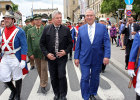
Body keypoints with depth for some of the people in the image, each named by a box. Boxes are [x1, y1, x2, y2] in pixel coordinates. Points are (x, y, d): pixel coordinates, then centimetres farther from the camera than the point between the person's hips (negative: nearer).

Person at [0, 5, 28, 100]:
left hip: (15, 58, -5)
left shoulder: (19, 31, -10)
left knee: (17, 78, 8)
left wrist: (23, 60, -17)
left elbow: (24, 46, -12)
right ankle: (13, 90, 37)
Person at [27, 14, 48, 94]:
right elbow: (29, 43, 5)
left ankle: (43, 86, 3)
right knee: (39, 69, 13)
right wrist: (30, 53, -3)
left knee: (44, 69, -4)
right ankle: (44, 81, 32)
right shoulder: (30, 31, 6)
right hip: (35, 53, 3)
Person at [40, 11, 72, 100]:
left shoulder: (66, 29, 1)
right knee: (53, 77, 10)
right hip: (51, 57, 1)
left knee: (62, 76, -6)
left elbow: (70, 43, 6)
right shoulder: (47, 29, 1)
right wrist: (47, 54, -7)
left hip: (62, 57, -1)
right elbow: (42, 43, 4)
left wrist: (66, 51, -10)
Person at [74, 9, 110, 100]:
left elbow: (107, 42, -4)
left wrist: (107, 56, -13)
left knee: (95, 78, 13)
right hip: (84, 58, 0)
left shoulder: (102, 27, 0)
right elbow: (78, 44, 6)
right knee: (85, 78, -1)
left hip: (97, 58, 0)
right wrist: (76, 57, 2)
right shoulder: (81, 29, 4)